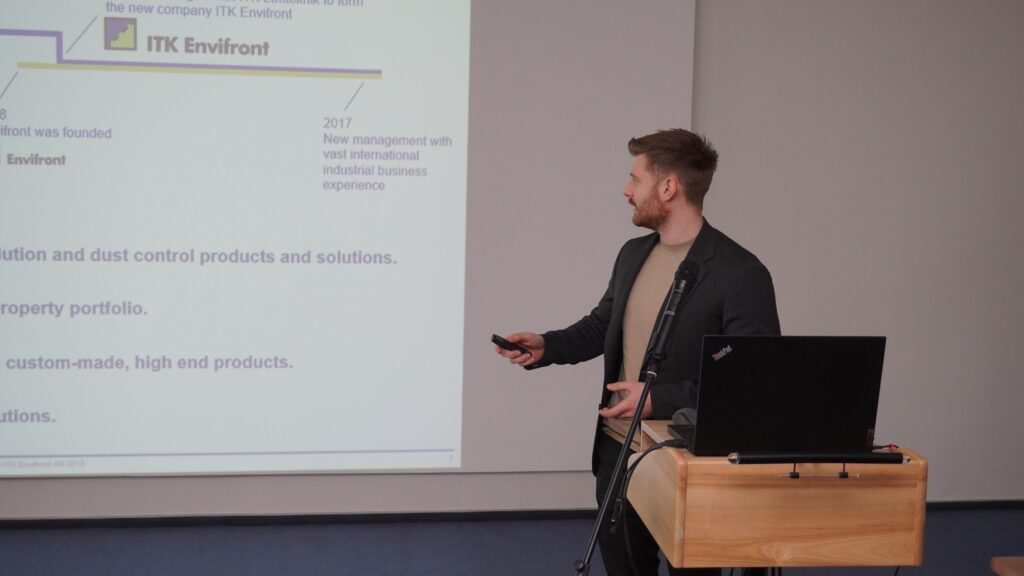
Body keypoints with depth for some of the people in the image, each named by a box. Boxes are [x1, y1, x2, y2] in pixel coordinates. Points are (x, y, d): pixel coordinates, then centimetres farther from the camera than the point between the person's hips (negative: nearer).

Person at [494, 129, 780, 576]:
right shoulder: (633, 254, 7)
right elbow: (601, 325, 20)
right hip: (618, 451, 7)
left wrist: (660, 399, -24)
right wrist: (546, 346, 2)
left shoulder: (740, 273, -17)